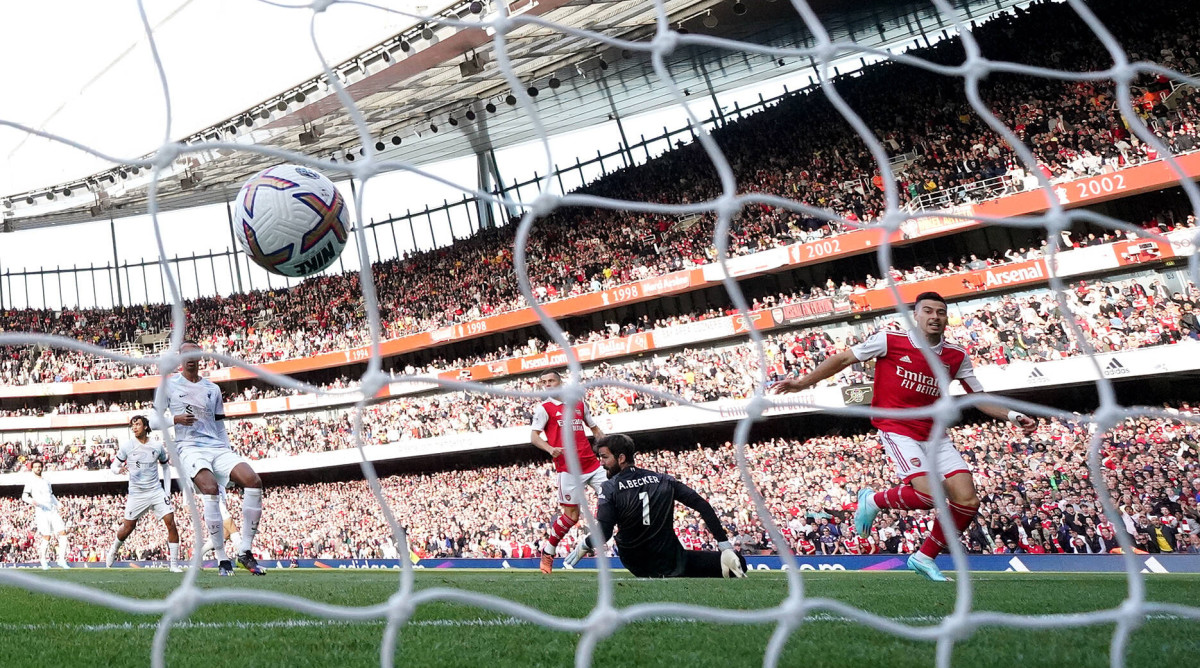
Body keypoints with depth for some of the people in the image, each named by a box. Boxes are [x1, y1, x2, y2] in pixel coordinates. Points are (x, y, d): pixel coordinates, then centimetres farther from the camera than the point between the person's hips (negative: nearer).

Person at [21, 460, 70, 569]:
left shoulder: (47, 482, 21)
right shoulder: (31, 483, 6)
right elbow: (24, 496, -6)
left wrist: (57, 504, 16)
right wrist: (32, 501, -27)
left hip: (53, 511, 5)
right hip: (41, 512, -4)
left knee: (63, 533, -7)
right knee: (46, 537, -9)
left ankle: (62, 560, -4)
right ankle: (44, 562, 6)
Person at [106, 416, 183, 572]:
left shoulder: (157, 446, 2)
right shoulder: (127, 445, -3)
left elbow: (165, 466, 15)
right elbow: (115, 466, 3)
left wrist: (167, 490, 9)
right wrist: (117, 470, -23)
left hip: (157, 491, 1)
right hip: (136, 493, -1)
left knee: (171, 523, -11)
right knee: (128, 527, 5)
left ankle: (174, 564, -6)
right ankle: (113, 550, 38)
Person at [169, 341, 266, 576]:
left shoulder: (213, 389, 21)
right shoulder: (170, 385, 10)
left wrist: (229, 450, 11)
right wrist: (175, 419, -11)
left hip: (217, 447, 4)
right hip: (190, 447, -4)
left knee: (253, 481, -21)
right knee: (211, 489, -33)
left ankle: (245, 552, -13)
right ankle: (222, 560, -24)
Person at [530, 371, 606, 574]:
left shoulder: (579, 404, 16)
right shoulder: (544, 408, 4)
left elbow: (594, 429, 25)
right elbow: (534, 436, -5)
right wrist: (550, 449, -24)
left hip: (592, 463, 5)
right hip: (568, 468, -5)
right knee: (572, 515, -4)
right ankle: (547, 552, 13)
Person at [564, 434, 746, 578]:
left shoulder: (610, 488, -9)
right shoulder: (663, 480, 2)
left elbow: (603, 535, -18)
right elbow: (703, 506, -1)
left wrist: (582, 546, 2)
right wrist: (724, 544, -1)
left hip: (638, 567, -2)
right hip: (672, 562, 2)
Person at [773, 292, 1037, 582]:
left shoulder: (956, 357, 7)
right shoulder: (890, 340, -6)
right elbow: (843, 359, -1)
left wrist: (1013, 416, 2)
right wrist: (803, 382, -5)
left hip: (935, 435, 6)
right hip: (897, 430, -6)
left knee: (967, 500, -7)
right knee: (930, 494, -25)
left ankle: (925, 557, 14)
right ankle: (873, 501, 5)